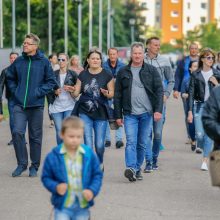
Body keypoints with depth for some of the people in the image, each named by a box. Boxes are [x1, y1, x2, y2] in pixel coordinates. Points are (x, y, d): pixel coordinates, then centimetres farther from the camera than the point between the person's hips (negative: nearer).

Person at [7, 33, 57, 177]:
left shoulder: (44, 62, -3)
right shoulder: (18, 61, 5)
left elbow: (51, 81, 0)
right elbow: (10, 78, 19)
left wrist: (39, 92, -9)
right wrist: (15, 91, 6)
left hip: (36, 105, -2)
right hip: (19, 104, 2)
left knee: (35, 137, 6)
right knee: (17, 132, -11)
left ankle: (34, 167, 17)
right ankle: (22, 163, 3)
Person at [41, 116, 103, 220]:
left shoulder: (89, 154, -4)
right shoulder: (53, 156, -8)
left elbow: (97, 174, 4)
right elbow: (46, 177, 1)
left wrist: (92, 190, -11)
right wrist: (56, 187, -17)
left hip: (82, 205, 2)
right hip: (62, 205, -2)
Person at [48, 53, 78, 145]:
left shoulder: (73, 74, 2)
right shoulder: (53, 74, 7)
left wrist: (72, 89, -13)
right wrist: (55, 92, -10)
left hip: (69, 106, -2)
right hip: (56, 107, 2)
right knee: (59, 132, 1)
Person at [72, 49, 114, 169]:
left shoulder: (107, 75, -2)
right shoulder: (83, 75, 5)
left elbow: (112, 93, 2)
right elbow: (76, 92, 8)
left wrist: (107, 94, -20)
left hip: (101, 114, -1)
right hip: (85, 113, 1)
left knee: (99, 144, 0)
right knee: (88, 144, -8)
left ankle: (100, 164, 30)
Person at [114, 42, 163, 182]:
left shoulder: (151, 71, 4)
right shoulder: (123, 72, 7)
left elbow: (159, 91, 1)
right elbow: (117, 95, 9)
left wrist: (158, 110, -10)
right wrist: (118, 115, 5)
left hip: (147, 113, 0)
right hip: (130, 114, 0)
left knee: (143, 143, 5)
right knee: (131, 142, -13)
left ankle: (137, 168, 18)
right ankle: (131, 168, -23)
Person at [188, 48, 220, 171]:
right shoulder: (195, 75, 2)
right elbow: (191, 93, 2)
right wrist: (190, 111, -3)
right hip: (199, 106, 0)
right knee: (199, 134, -5)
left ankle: (205, 161, 1)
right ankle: (207, 150, 28)